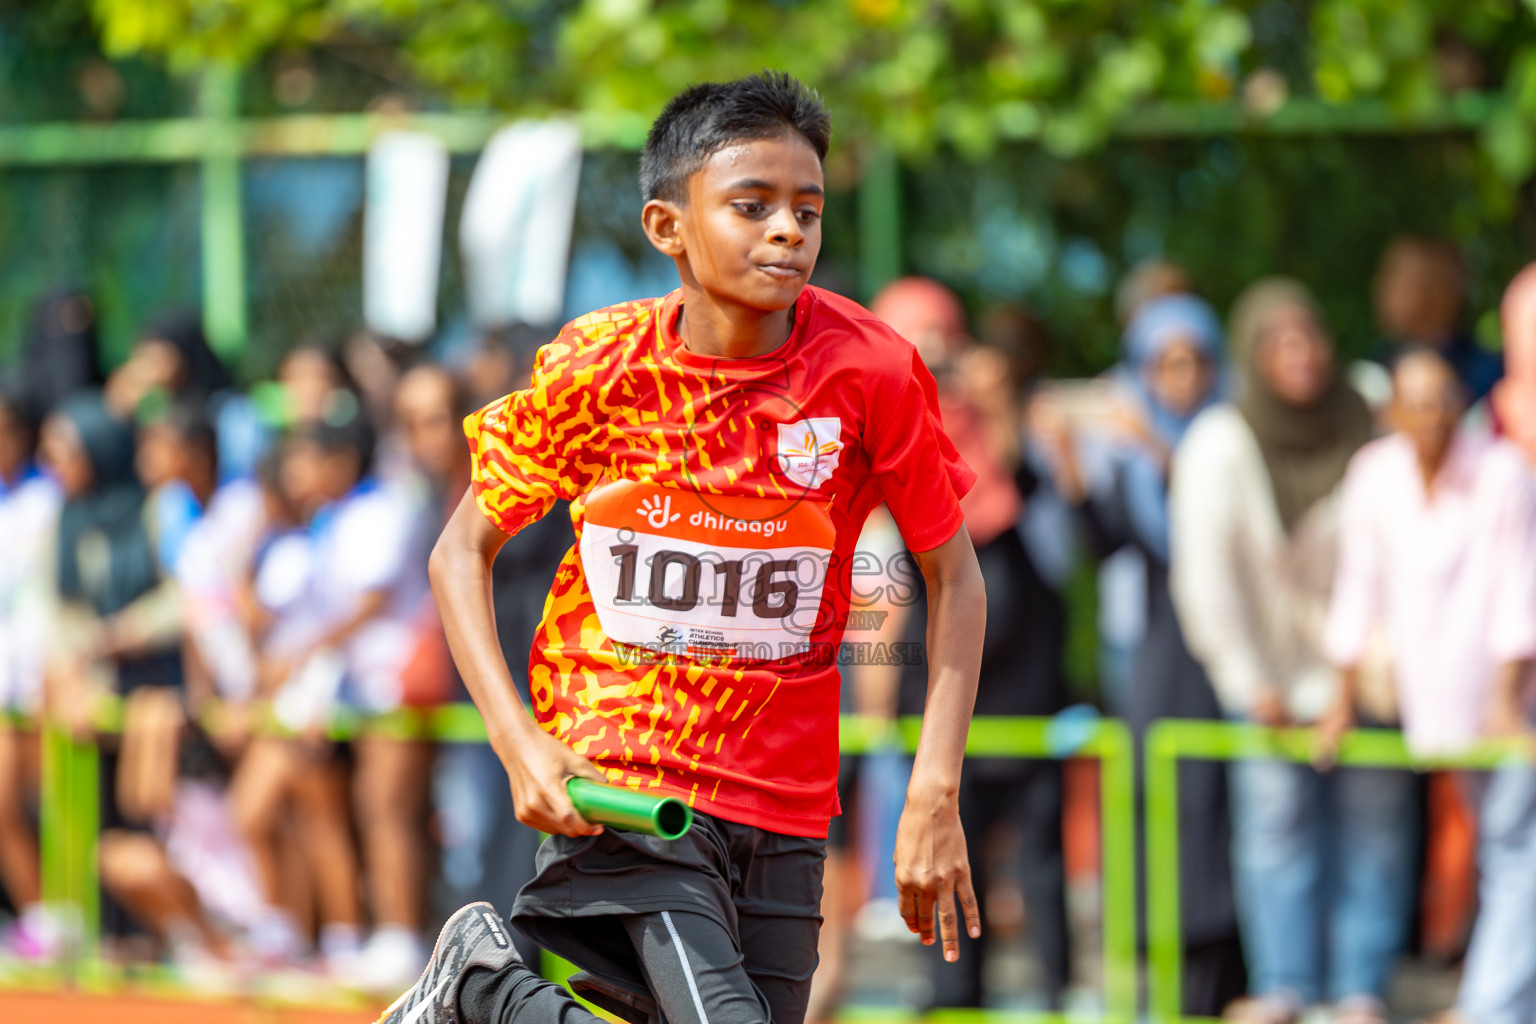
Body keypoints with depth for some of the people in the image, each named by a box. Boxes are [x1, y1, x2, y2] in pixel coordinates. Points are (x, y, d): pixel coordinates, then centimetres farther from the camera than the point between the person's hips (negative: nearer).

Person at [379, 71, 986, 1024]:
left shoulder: (873, 371, -8)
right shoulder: (598, 368, -9)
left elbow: (954, 577, 2)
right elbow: (463, 552, 2)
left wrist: (936, 795, -7)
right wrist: (521, 745, -11)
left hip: (784, 794, 3)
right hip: (622, 780, -3)